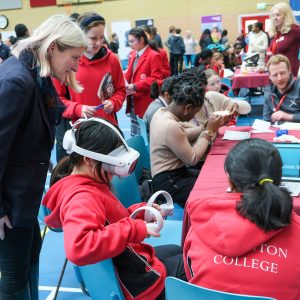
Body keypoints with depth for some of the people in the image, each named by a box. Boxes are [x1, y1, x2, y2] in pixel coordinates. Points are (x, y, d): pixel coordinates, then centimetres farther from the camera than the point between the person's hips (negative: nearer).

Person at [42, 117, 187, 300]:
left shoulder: (89, 185, 0)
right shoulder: (82, 197, -31)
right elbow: (78, 247, -49)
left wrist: (140, 211, -1)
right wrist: (137, 229, -39)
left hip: (132, 259, 10)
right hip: (137, 278, -9)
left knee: (178, 251, 32)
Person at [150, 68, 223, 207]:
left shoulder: (161, 112, 2)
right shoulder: (171, 126, -27)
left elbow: (182, 136, 17)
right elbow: (192, 159, -18)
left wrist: (206, 127, 6)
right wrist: (209, 131, -10)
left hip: (173, 173, 10)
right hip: (168, 182, -10)